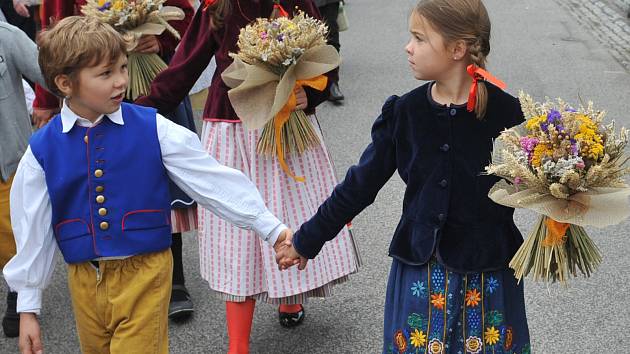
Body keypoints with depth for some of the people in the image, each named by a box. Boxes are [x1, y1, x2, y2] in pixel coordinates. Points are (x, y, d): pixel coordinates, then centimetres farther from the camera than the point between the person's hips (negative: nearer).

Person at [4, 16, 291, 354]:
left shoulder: (153, 130, -7)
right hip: (85, 282, 2)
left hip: (145, 278, -2)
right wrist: (28, 308, 6)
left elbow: (212, 180, -4)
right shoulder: (43, 150, -3)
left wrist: (272, 229, -4)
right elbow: (32, 231, 3)